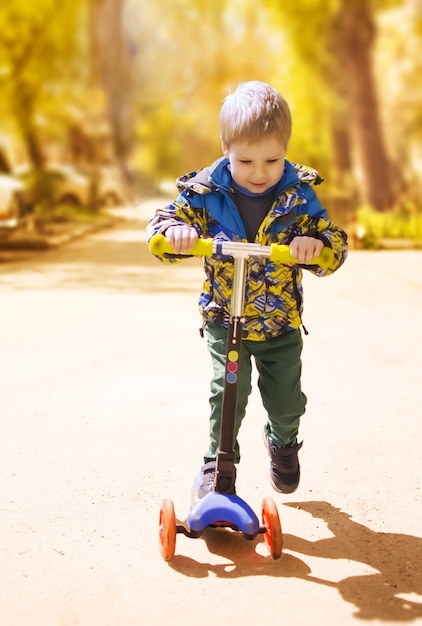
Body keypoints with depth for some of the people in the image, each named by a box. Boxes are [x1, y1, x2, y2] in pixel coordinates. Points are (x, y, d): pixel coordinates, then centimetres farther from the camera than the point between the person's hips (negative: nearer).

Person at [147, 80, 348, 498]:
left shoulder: (299, 195, -11)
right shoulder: (207, 191, -13)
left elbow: (336, 244, -12)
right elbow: (161, 223, -9)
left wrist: (316, 244, -35)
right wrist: (175, 231, -33)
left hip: (281, 322, 2)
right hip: (224, 318, -1)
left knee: (287, 400, 12)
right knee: (227, 391, -14)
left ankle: (283, 441, 46)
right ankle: (216, 464, 8)